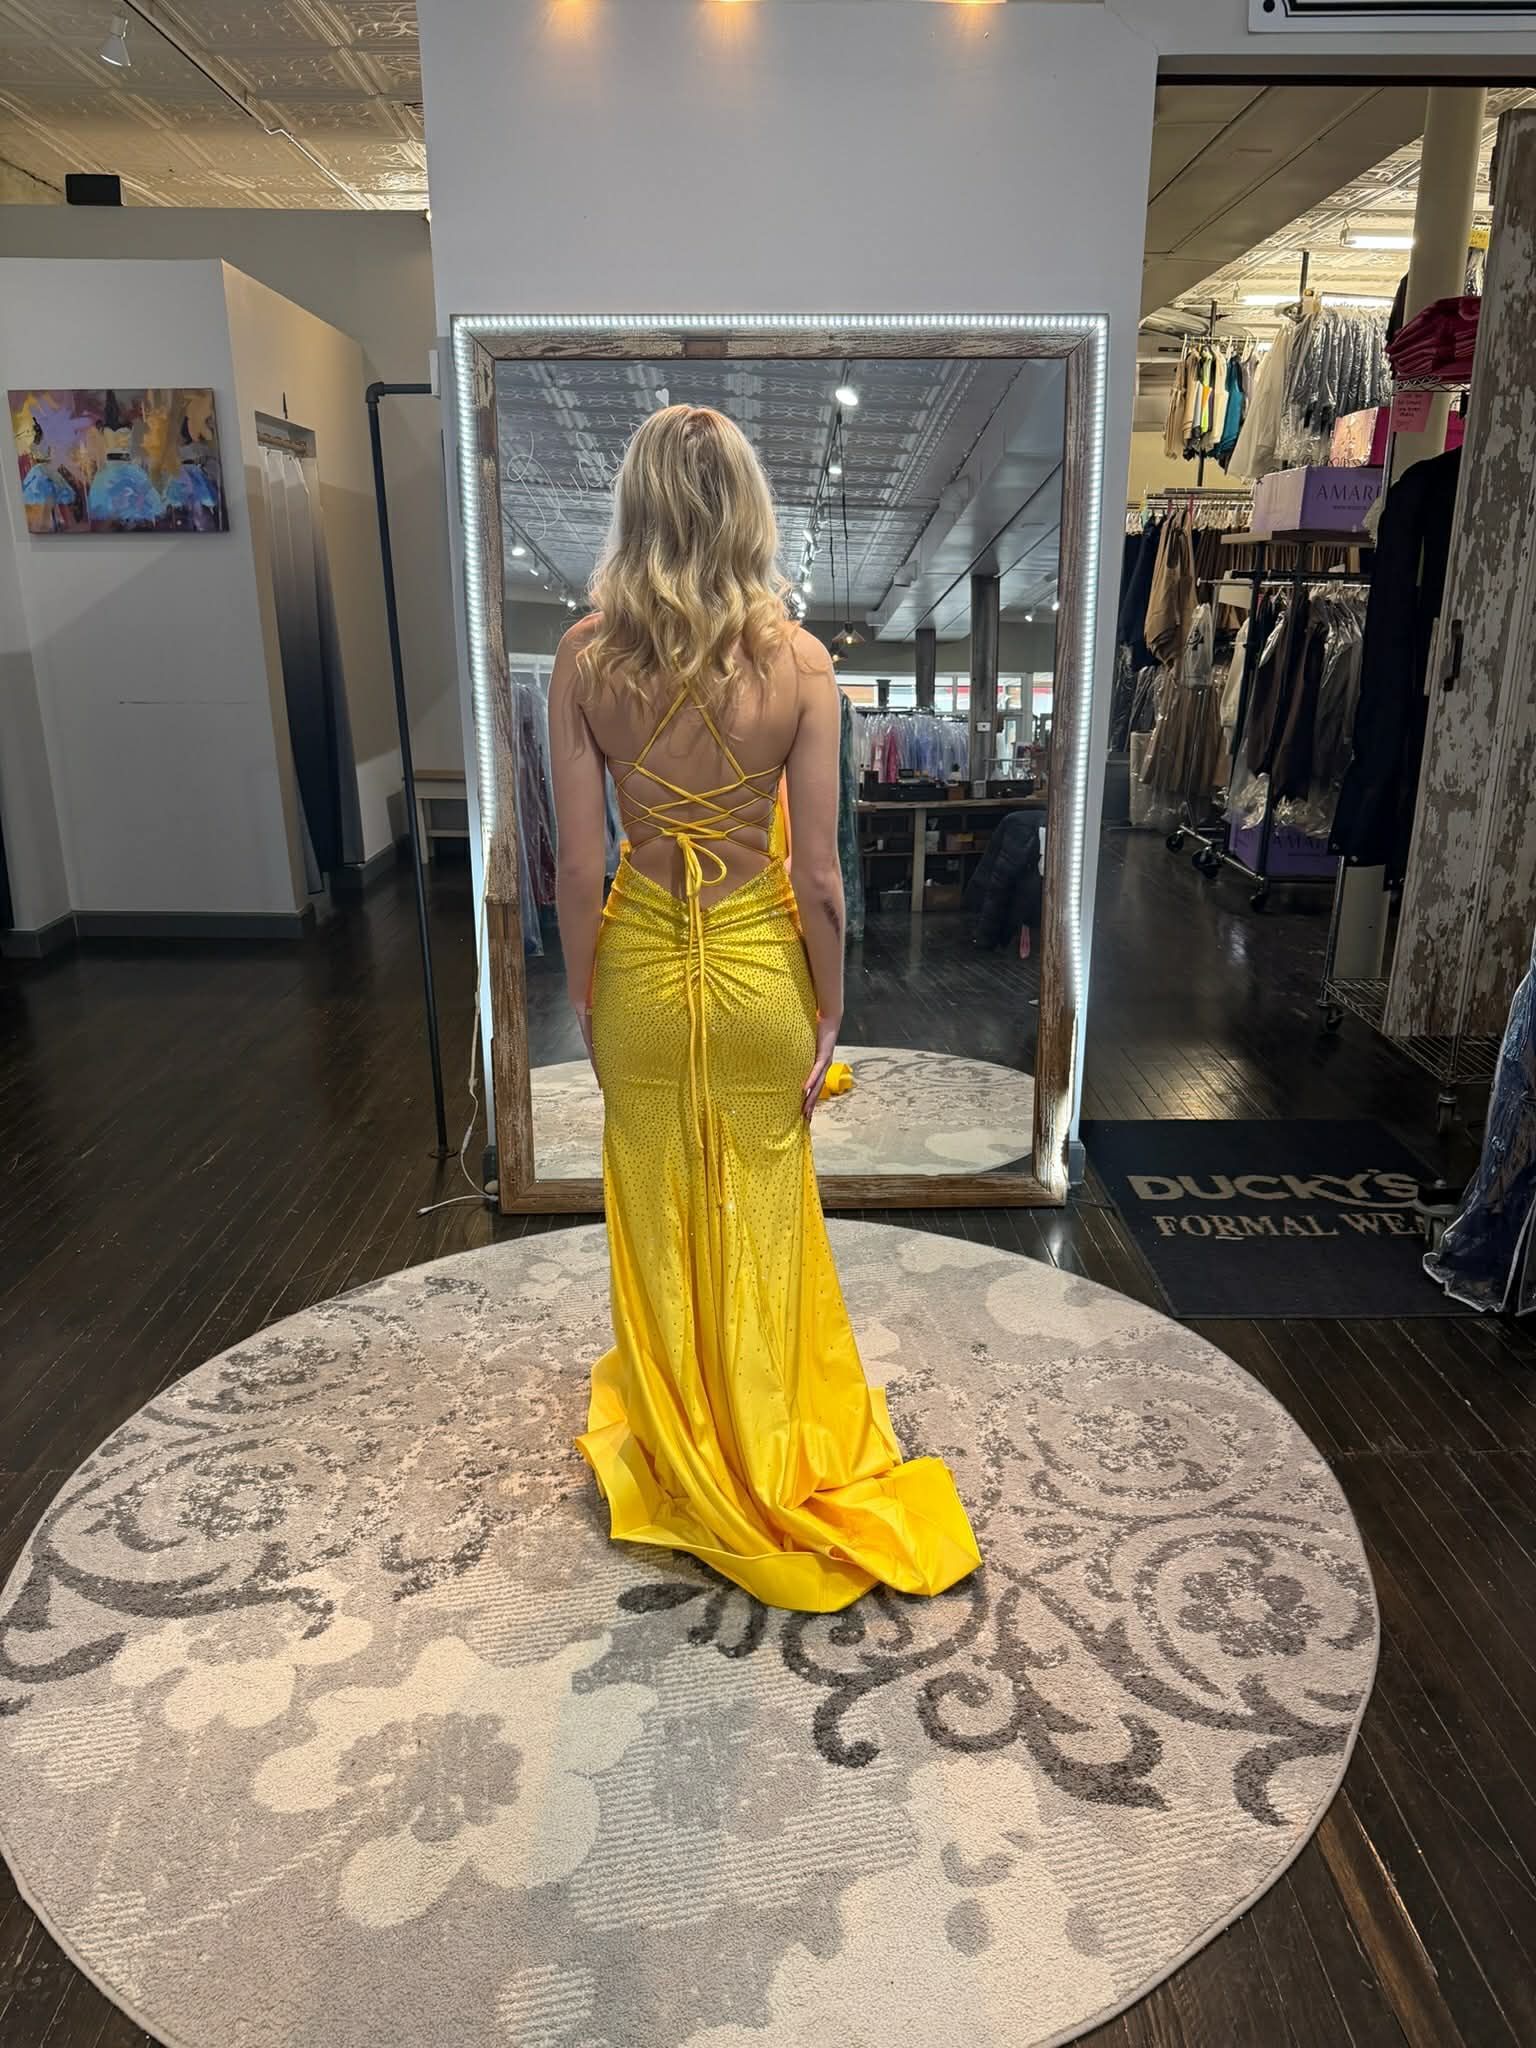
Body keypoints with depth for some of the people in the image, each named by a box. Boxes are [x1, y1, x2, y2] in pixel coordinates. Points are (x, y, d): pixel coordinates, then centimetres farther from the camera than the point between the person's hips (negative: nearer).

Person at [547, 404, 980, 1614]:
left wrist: (584, 996, 5)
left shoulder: (586, 658, -11)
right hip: (760, 969, 0)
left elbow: (579, 867, -9)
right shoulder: (798, 661, -14)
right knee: (762, 1226, 18)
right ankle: (769, 1453, 37)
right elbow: (821, 879, -13)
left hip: (644, 968, 1)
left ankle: (677, 1449, 39)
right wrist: (830, 1014, 0)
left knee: (662, 1222, 19)